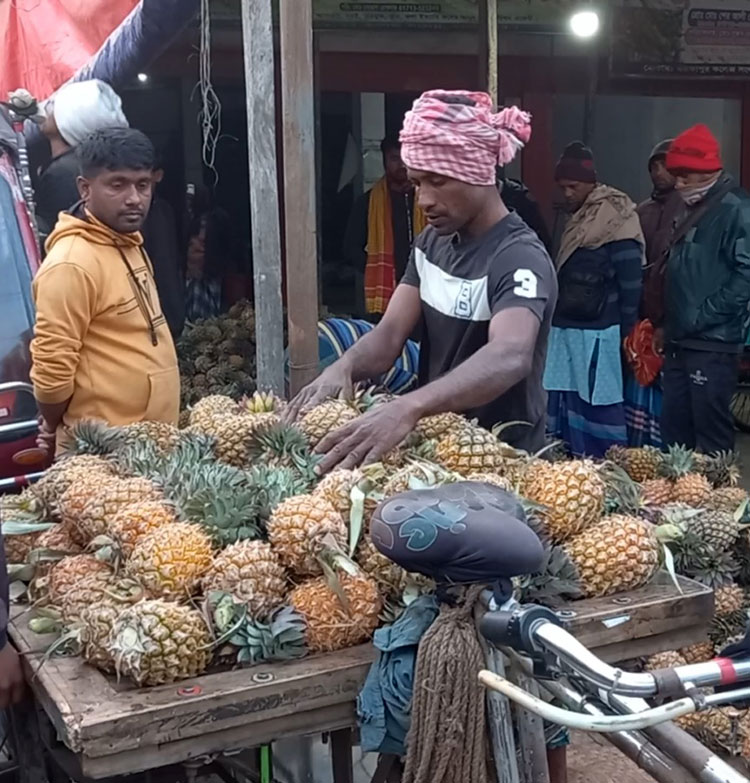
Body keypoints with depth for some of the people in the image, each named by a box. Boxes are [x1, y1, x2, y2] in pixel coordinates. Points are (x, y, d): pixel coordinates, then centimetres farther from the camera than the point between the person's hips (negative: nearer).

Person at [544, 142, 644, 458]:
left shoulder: (616, 218, -9)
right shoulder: (577, 218, 16)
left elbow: (631, 282, -13)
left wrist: (625, 332, -13)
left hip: (597, 334, -8)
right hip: (567, 329, 8)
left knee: (596, 409, -4)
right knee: (566, 406, 9)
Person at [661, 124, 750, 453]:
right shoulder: (696, 211, 18)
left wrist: (702, 316, -18)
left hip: (712, 344, -9)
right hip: (682, 342, 9)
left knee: (712, 436, -5)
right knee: (674, 428, 13)